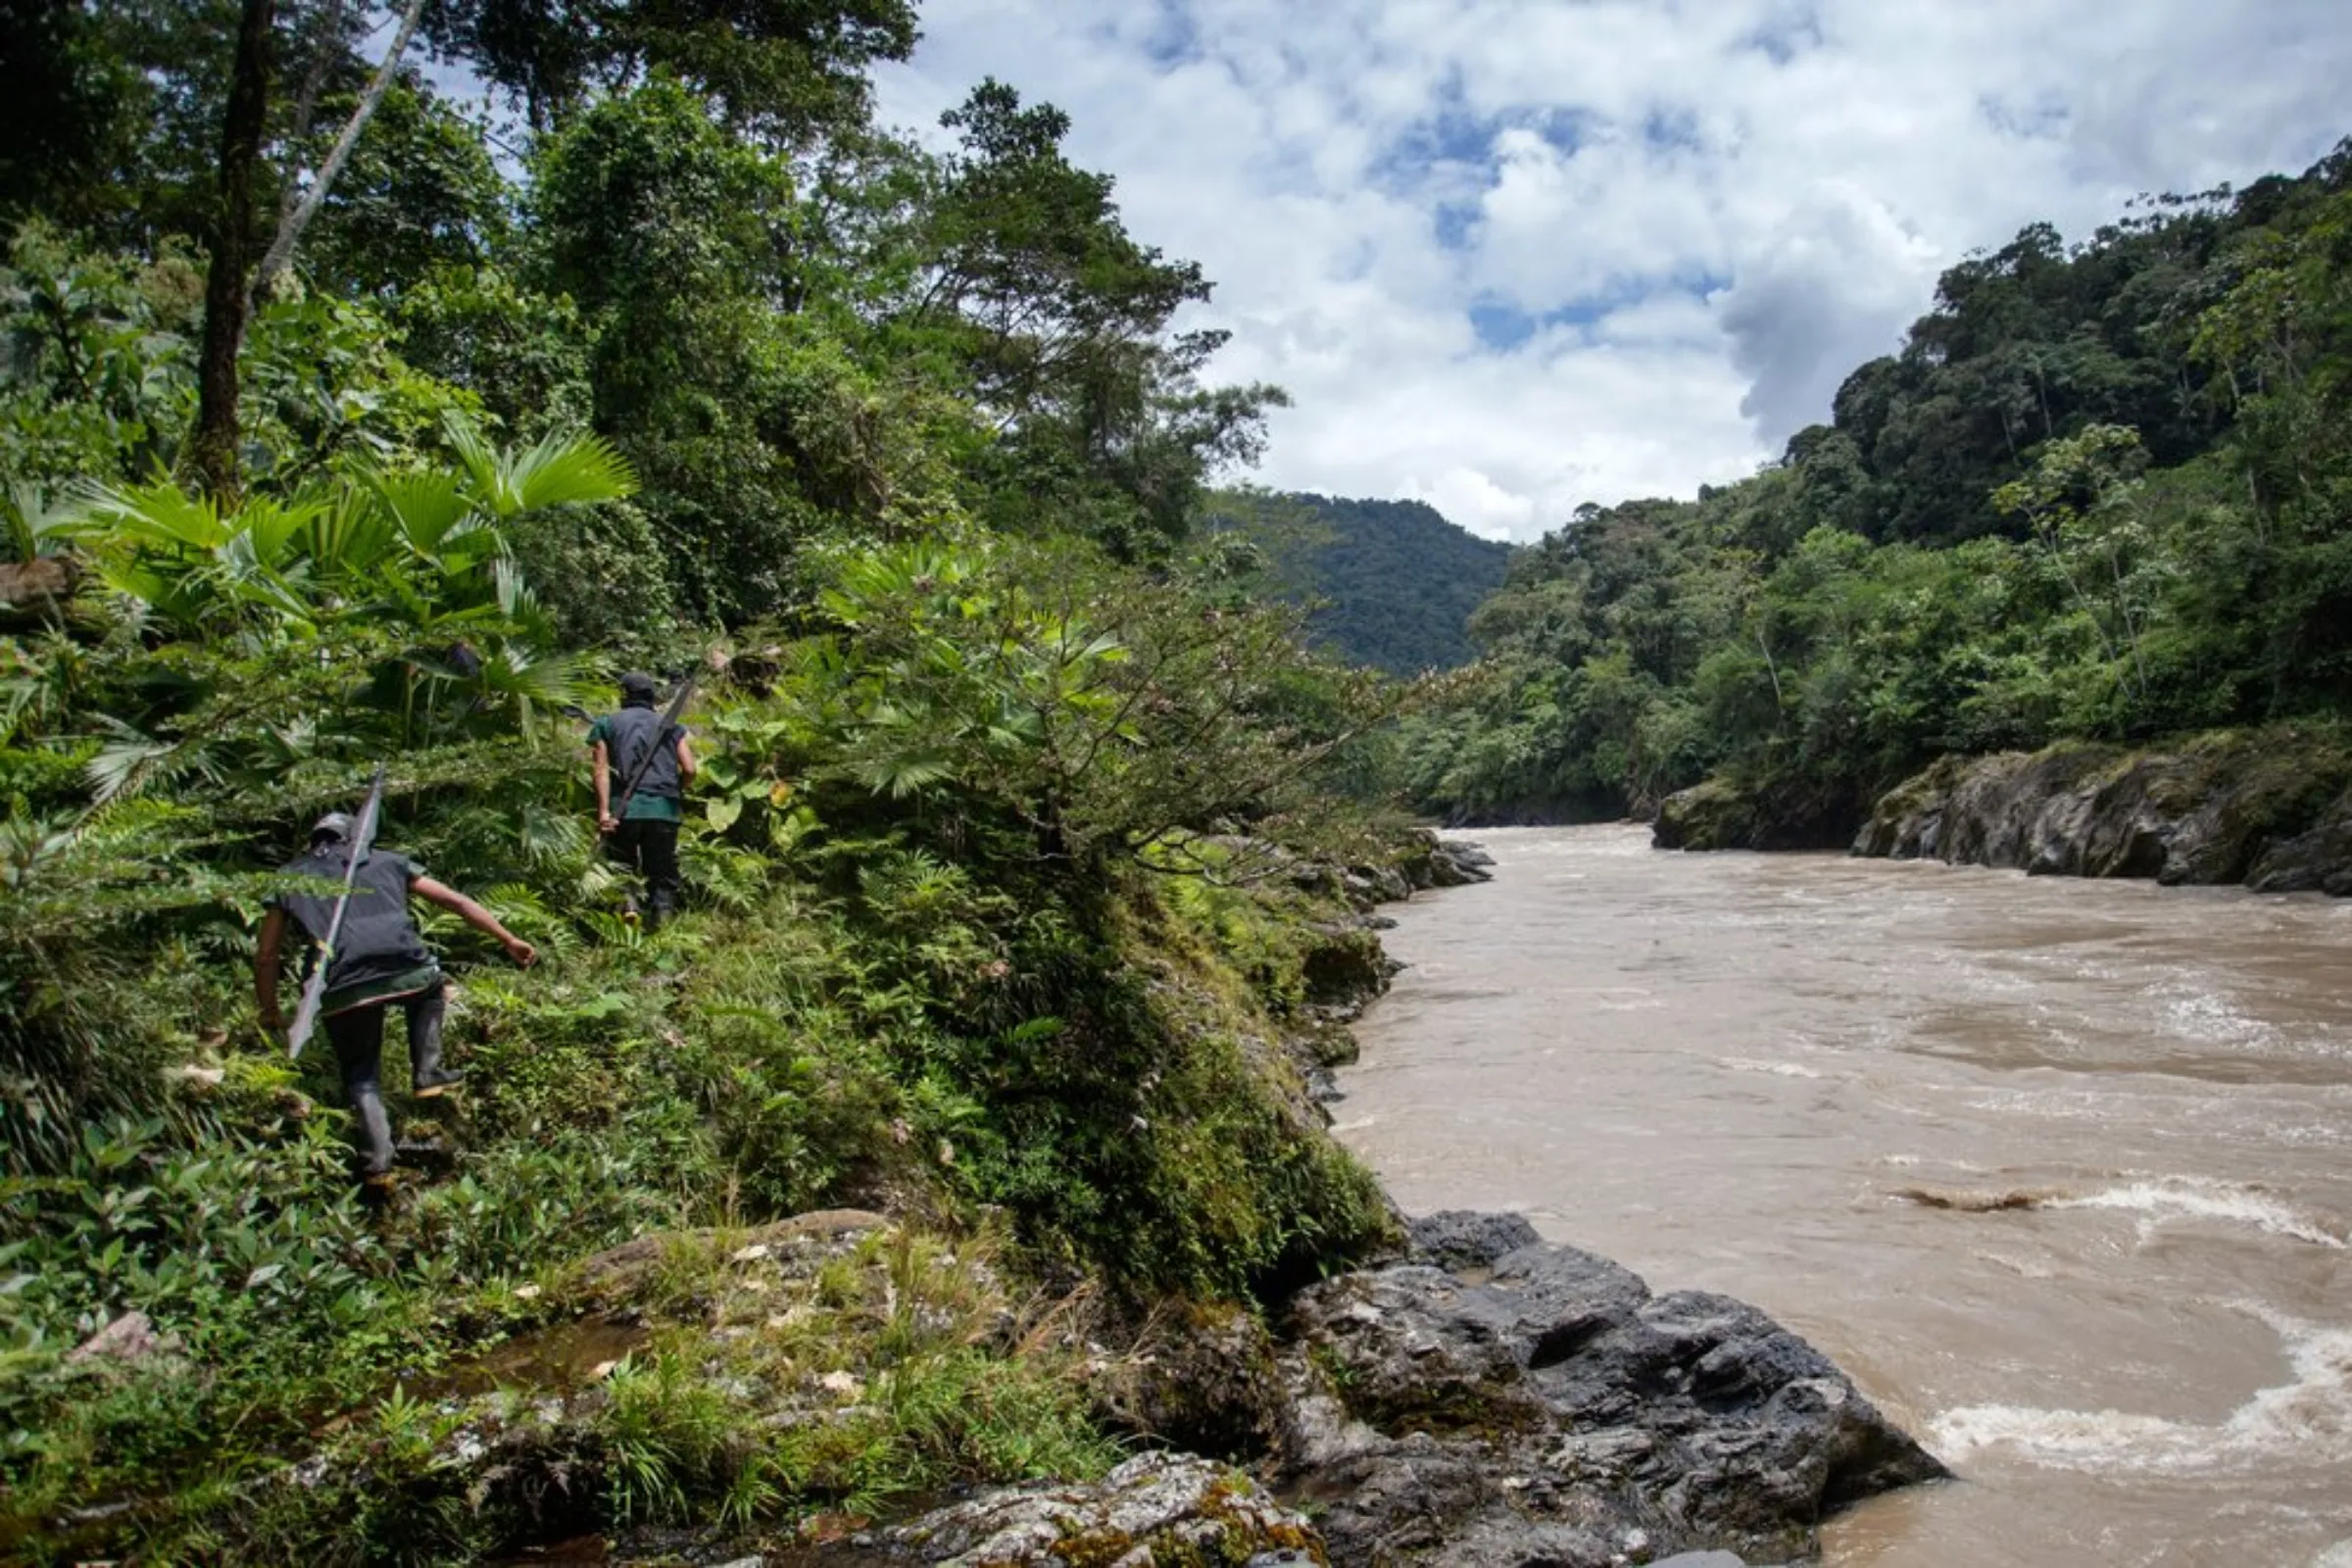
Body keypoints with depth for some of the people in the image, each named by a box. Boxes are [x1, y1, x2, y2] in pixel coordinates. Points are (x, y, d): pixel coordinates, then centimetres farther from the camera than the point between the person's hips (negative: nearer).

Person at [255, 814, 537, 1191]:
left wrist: (270, 1012, 35)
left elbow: (265, 956, 23)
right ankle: (427, 1074, 23)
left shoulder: (290, 879, 24)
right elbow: (455, 901, 22)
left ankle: (377, 1160, 6)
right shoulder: (386, 861, 25)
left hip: (344, 989, 0)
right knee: (430, 986, 36)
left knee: (359, 1075, 21)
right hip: (406, 972, 0)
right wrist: (509, 940, 24)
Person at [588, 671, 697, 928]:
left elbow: (601, 769, 0)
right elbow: (689, 770, 5)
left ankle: (627, 904, -14)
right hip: (665, 810, 1)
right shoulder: (672, 726, 17)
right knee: (662, 873, 11)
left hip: (624, 809, -1)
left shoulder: (606, 724, 13)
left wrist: (603, 811, -7)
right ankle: (662, 911, -7)